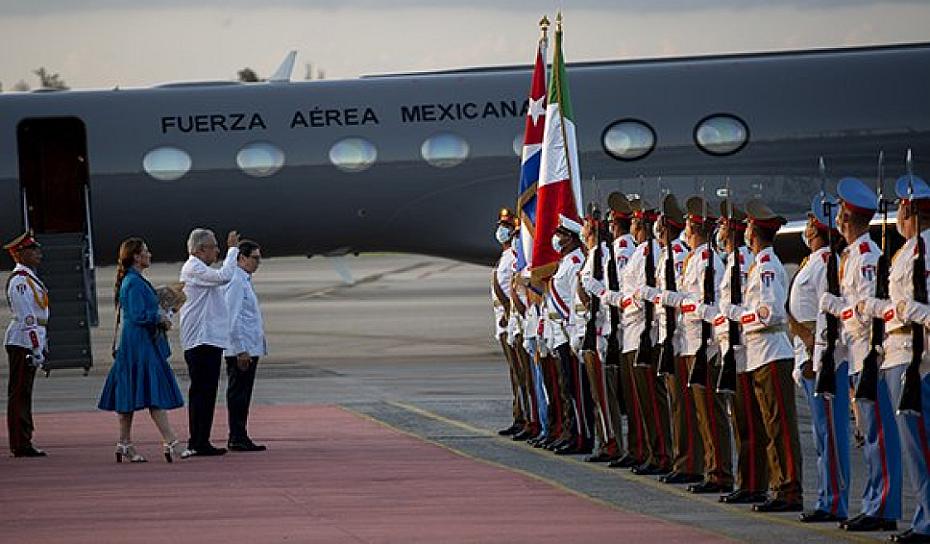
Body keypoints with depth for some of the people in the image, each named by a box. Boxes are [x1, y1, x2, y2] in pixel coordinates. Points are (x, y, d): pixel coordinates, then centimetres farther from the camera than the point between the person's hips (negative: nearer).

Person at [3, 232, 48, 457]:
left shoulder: (30, 278, 17)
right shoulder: (20, 280, -16)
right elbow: (27, 318, -21)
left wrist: (42, 345, 23)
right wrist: (36, 348, -22)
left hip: (26, 344, 10)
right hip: (22, 343, -10)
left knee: (22, 394, 13)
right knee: (19, 394, -7)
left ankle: (22, 444, 17)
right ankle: (21, 445, -6)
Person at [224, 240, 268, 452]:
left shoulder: (245, 281, 18)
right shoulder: (236, 281, -14)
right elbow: (233, 318, -19)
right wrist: (241, 350, -21)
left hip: (249, 349, 10)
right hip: (241, 350, -10)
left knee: (243, 395, 12)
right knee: (238, 395, -7)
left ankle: (239, 438, 16)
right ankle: (237, 439, -6)